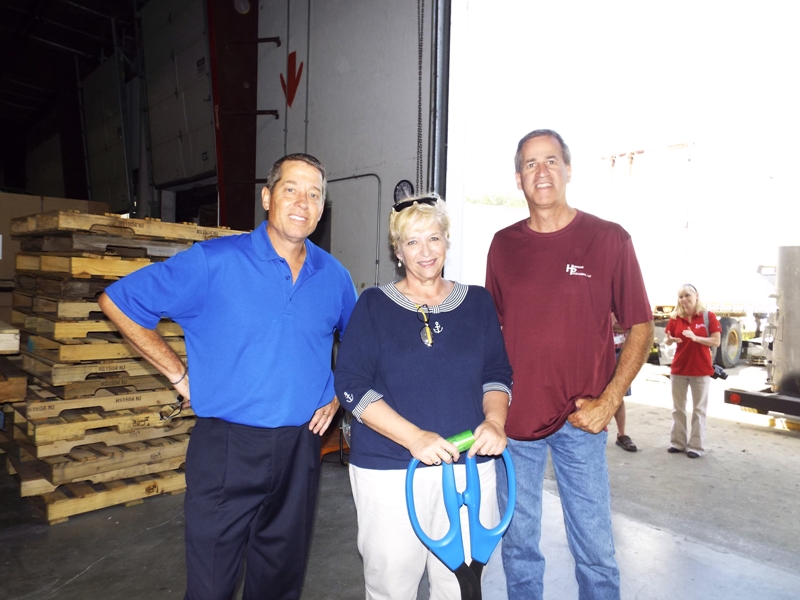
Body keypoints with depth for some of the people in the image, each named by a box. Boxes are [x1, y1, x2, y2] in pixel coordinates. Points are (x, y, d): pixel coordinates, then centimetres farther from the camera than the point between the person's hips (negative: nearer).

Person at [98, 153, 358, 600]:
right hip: (227, 448, -3)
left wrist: (338, 393, 7)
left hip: (300, 446, 4)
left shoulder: (333, 275, 2)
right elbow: (118, 302, -4)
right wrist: (179, 374, -7)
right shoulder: (214, 261, -10)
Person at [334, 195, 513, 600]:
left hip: (470, 465, 3)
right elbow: (352, 387, -9)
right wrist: (413, 437, -19)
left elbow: (497, 373, 10)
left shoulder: (477, 302, 7)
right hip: (388, 469, -2)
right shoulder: (374, 305, -2)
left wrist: (494, 420, -10)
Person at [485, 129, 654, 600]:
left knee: (595, 550, 10)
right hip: (513, 417, 3)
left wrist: (608, 402, -8)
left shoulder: (609, 239, -4)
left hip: (580, 420, -2)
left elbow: (642, 327, 0)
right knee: (518, 545, 17)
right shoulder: (503, 244, 4)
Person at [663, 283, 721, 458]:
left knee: (699, 409, 6)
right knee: (678, 408, 11)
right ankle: (677, 442, 22)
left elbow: (716, 342, -9)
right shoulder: (675, 318, 1)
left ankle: (696, 446, 14)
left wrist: (695, 338, -23)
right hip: (678, 369, 3)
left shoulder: (709, 316, -6)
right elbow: (667, 340, 4)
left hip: (701, 370, -3)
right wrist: (670, 340, -19)